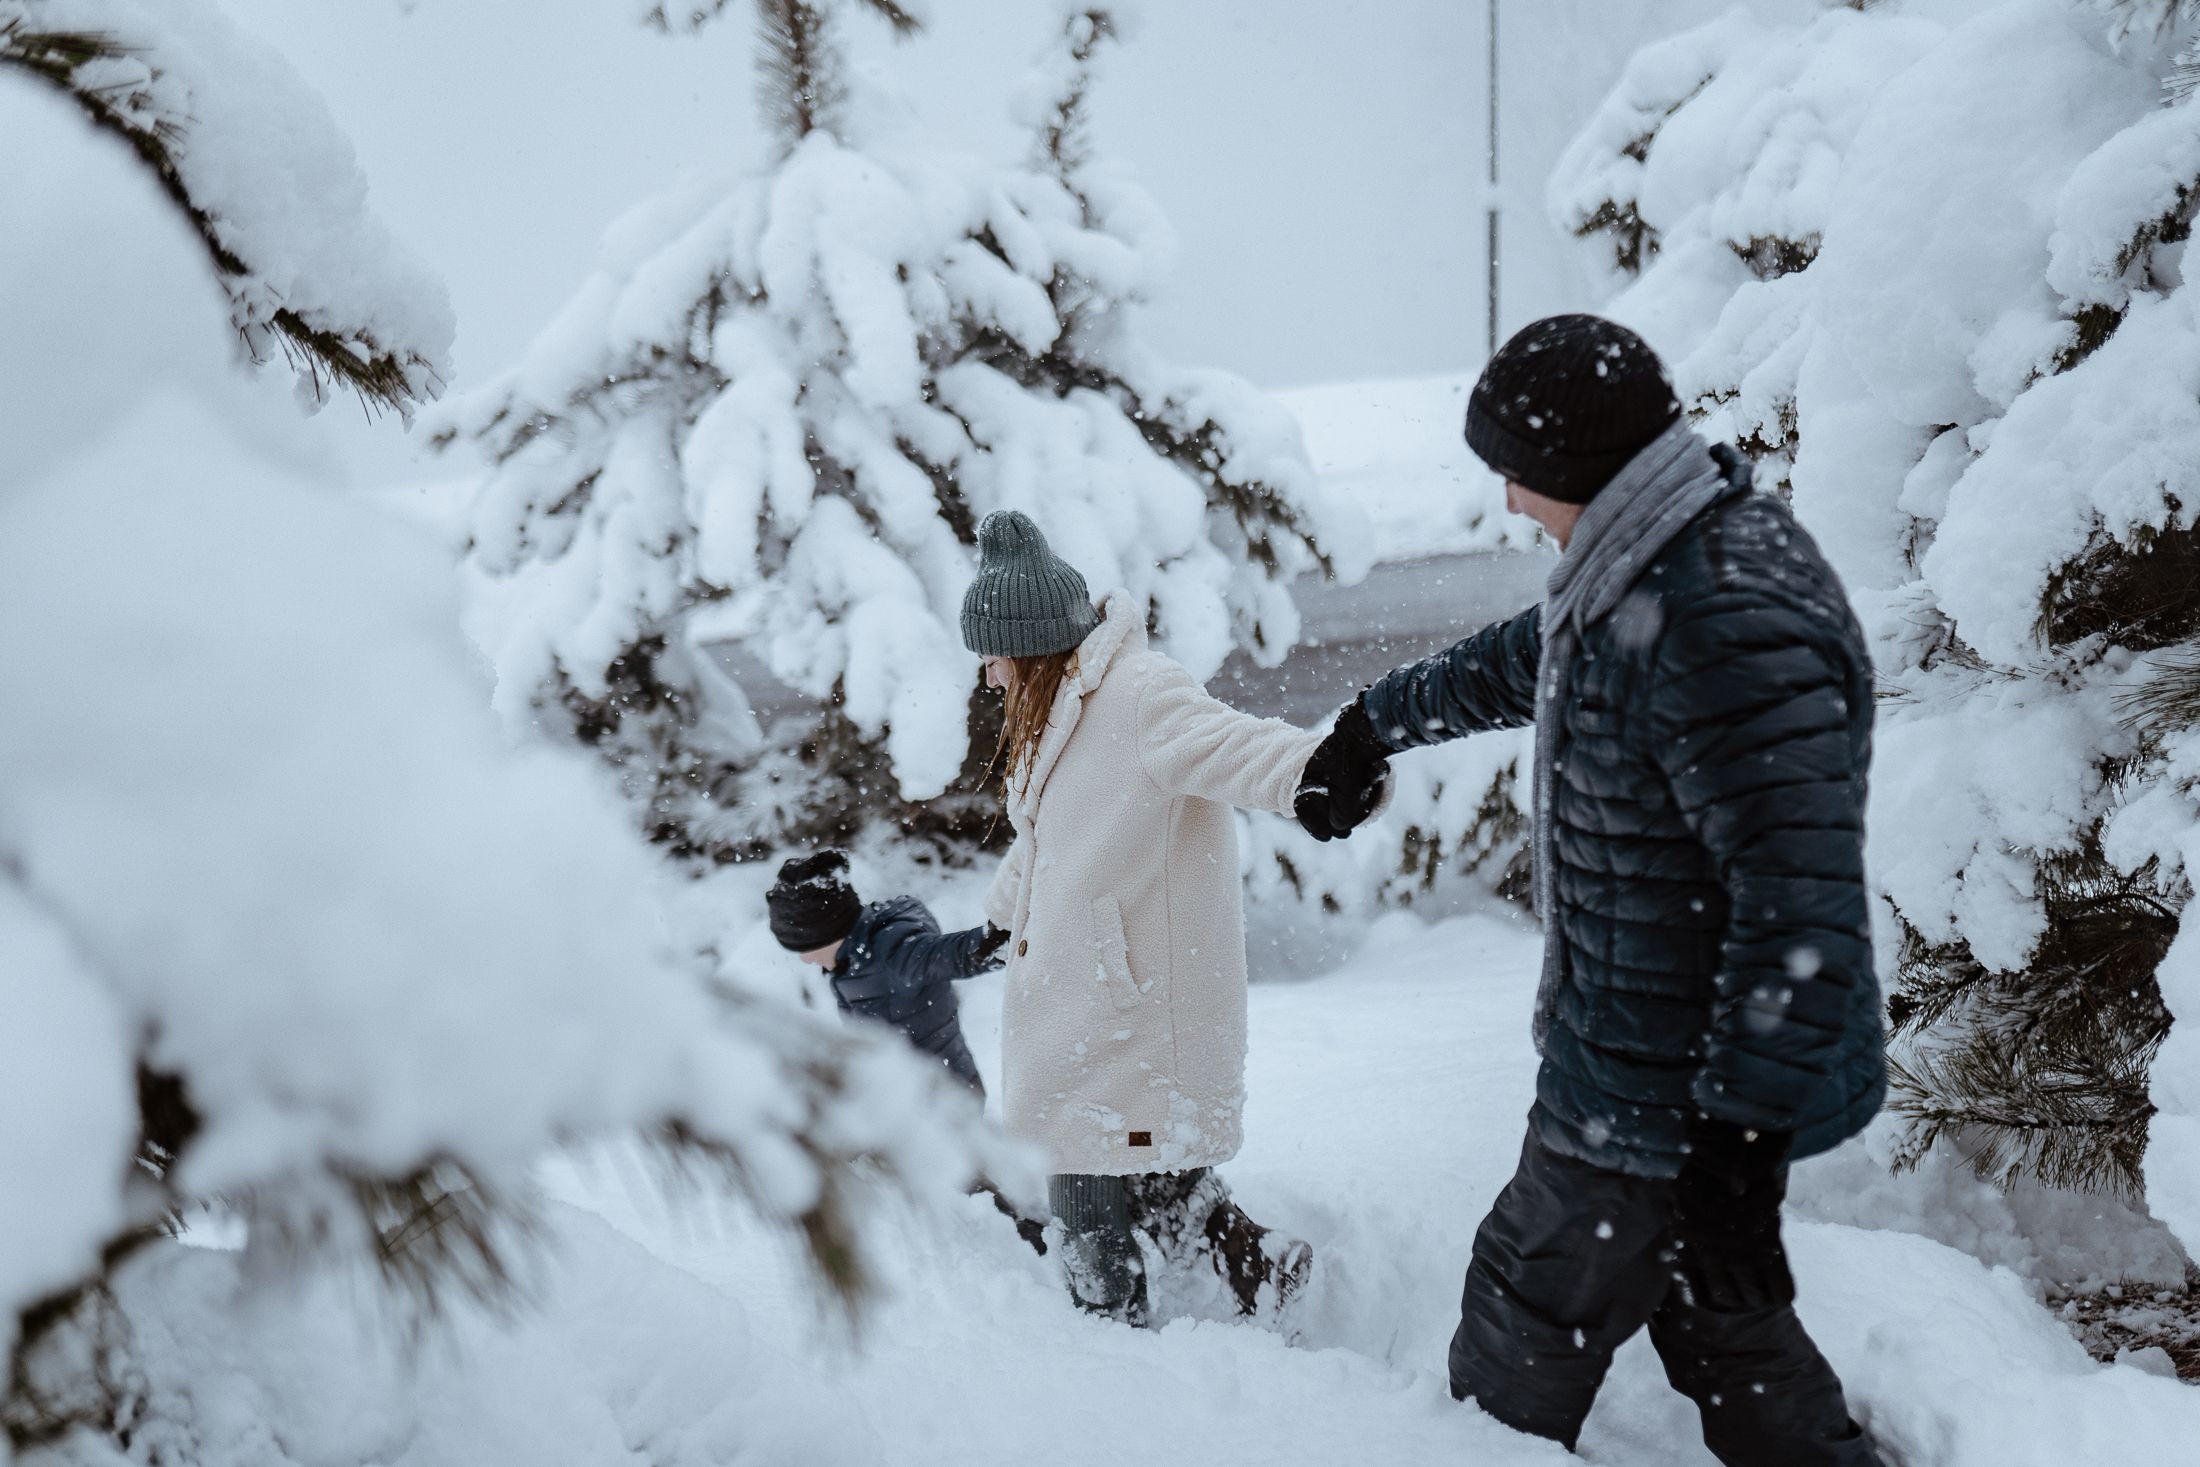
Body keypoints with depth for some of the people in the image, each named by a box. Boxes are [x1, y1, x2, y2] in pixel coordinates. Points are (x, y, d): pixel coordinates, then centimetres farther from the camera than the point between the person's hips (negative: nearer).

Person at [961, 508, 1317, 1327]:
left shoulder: (1137, 697, -18)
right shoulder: (1062, 713, 14)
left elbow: (1227, 747, -37)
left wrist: (1318, 767, -57)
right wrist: (999, 921, 43)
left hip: (1128, 1005, -9)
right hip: (1074, 997, 9)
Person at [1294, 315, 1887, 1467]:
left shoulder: (1725, 627, -28)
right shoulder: (1650, 569, 6)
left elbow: (1801, 897, -31)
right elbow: (1521, 660, 27)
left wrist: (1742, 1125, -28)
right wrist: (1378, 723, 41)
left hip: (1663, 1100, -10)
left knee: (1523, 1344, 9)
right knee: (1720, 1327, 20)